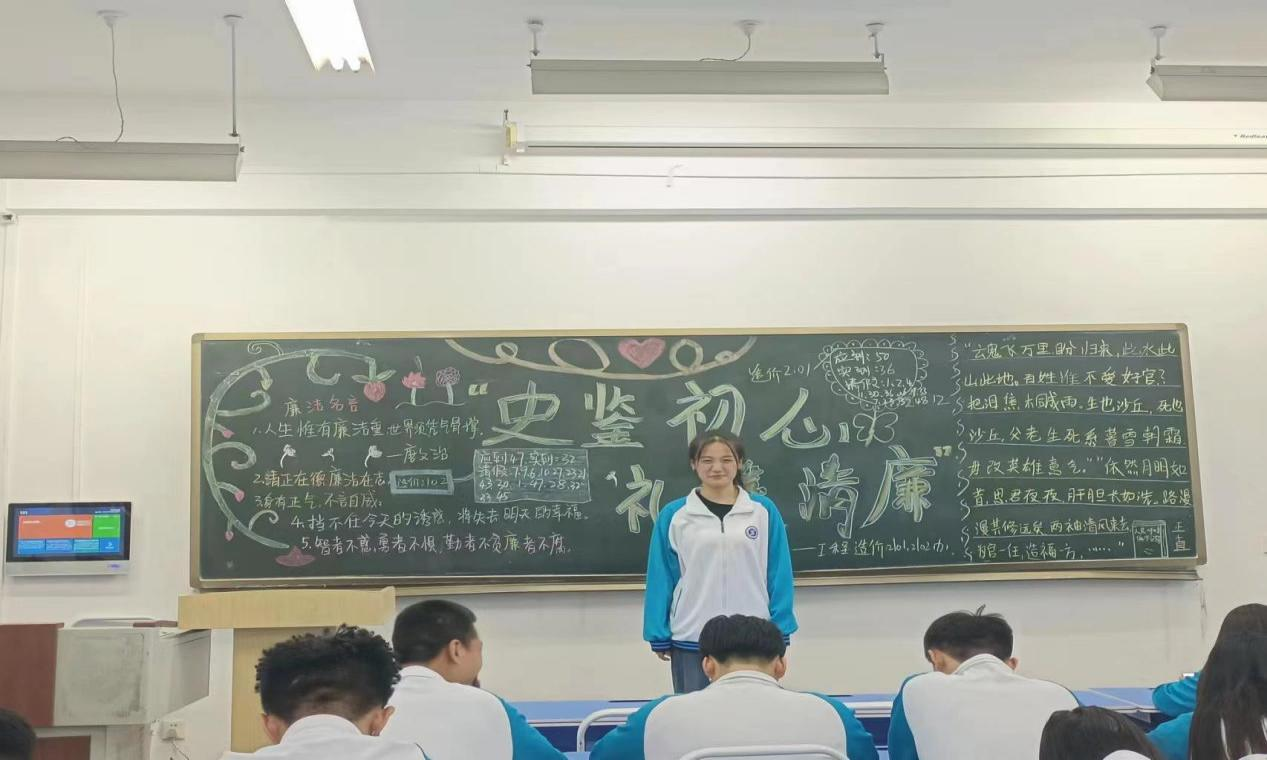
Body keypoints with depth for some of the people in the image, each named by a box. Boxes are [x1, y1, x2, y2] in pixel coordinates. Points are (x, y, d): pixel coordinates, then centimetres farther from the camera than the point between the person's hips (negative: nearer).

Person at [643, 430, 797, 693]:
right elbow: (661, 579, 1)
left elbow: (779, 574, 1)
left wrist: (780, 632, -1)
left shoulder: (764, 510, -1)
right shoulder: (674, 515, -3)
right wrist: (659, 636, 0)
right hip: (692, 641, 0)